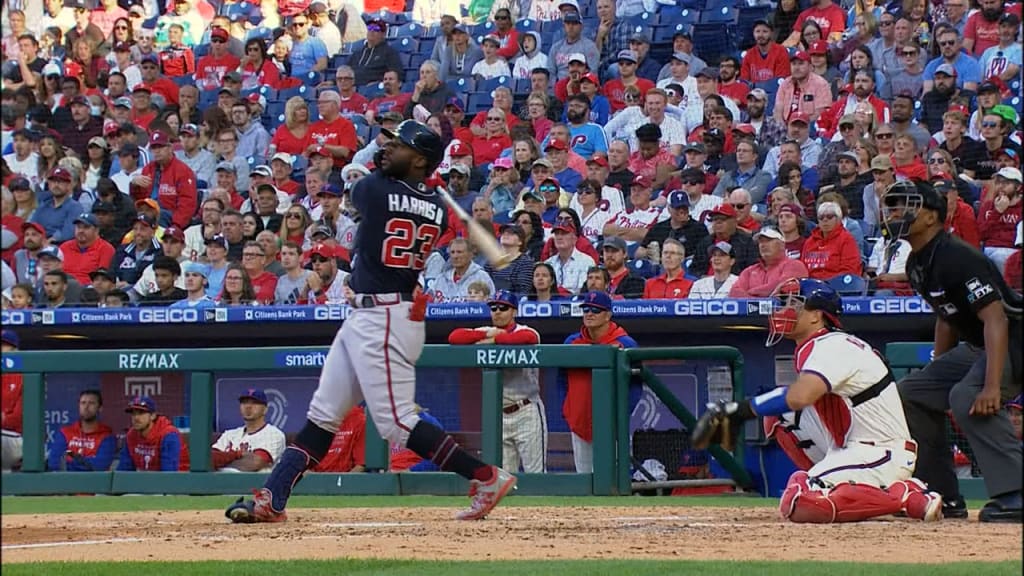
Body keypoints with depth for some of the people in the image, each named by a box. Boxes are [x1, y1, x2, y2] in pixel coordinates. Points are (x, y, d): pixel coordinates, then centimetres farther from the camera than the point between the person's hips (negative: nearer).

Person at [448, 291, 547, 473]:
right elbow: (454, 337, -3)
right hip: (499, 415, 5)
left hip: (526, 413, -5)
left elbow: (529, 338, -29)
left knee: (536, 474, -5)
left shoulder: (523, 331, -4)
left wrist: (494, 340, -19)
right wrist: (488, 334, -12)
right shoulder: (485, 333, 10)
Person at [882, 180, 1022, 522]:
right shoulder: (917, 265, 6)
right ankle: (942, 497, 15)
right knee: (913, 392, 10)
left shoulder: (957, 259, -24)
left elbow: (995, 319, -31)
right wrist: (937, 374, 20)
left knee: (967, 398, -33)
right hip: (975, 348, 11)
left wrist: (992, 386, -39)